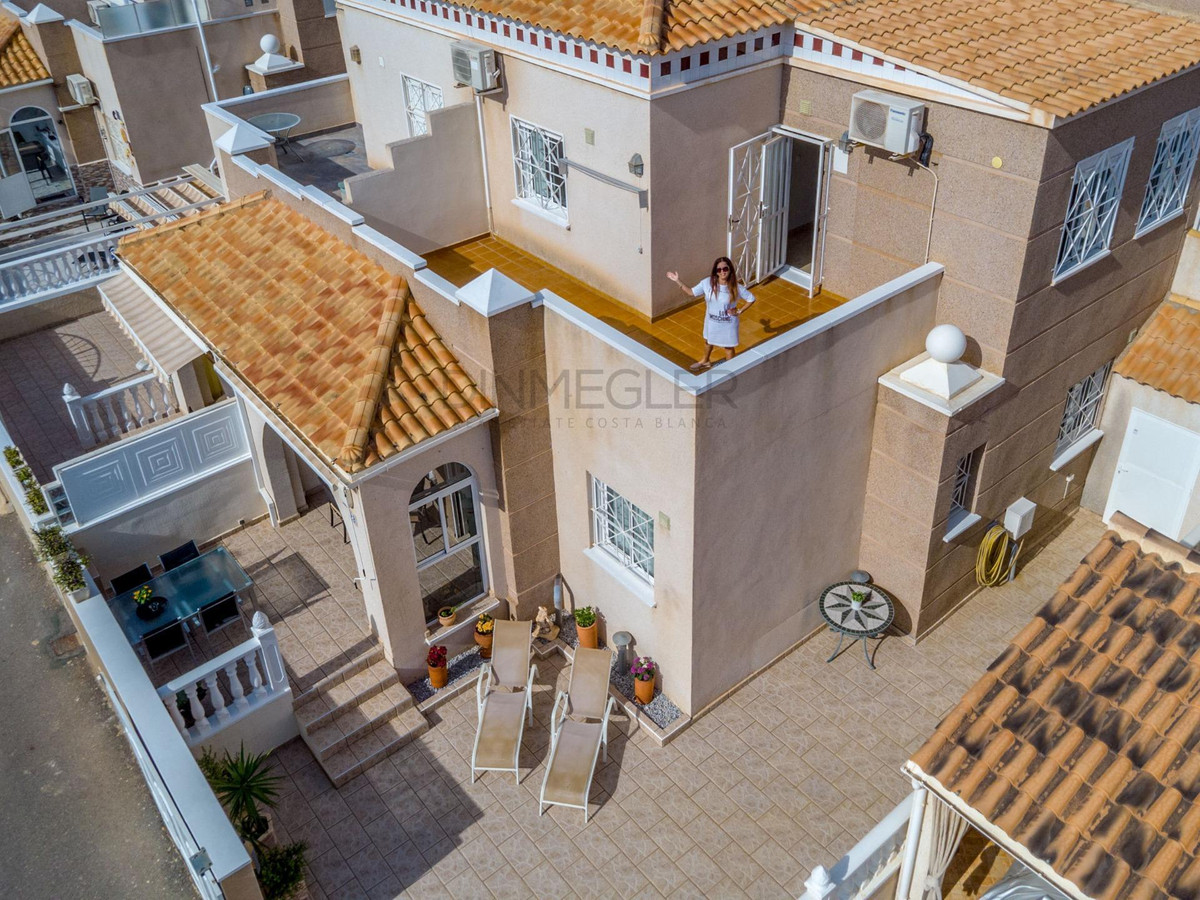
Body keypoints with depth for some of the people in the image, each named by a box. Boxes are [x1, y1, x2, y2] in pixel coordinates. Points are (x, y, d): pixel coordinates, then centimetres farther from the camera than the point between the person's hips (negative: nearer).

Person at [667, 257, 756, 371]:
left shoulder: (736, 288, -26)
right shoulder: (708, 283, -19)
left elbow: (751, 299, -13)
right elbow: (691, 292, -6)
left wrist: (739, 311, -16)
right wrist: (677, 281, -12)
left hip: (728, 323, -4)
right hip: (711, 321, 4)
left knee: (729, 346, 18)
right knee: (708, 340, 29)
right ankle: (705, 361, 58)